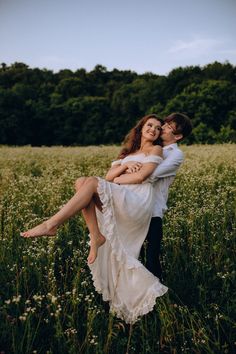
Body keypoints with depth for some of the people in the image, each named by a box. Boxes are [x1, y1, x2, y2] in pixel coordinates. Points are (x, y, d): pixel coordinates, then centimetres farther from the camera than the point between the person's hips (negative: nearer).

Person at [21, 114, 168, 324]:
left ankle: (51, 225, -30)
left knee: (92, 182, -27)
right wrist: (124, 165, 0)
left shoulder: (156, 150, 15)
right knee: (82, 182, -18)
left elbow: (141, 176, -2)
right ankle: (96, 235, -22)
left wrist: (116, 179, 9)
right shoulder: (127, 152, 33)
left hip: (139, 203, -6)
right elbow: (109, 176, 17)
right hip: (120, 202, 6)